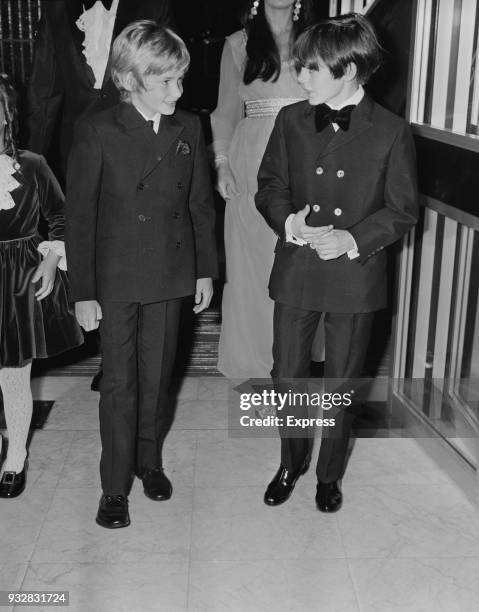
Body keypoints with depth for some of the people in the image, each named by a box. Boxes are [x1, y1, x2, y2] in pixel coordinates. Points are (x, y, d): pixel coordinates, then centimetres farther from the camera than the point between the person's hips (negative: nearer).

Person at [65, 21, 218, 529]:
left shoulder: (188, 129, 1)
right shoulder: (97, 131, -10)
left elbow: (201, 205, 8)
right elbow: (79, 215, -9)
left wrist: (206, 271, 7)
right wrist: (83, 292, -10)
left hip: (170, 275, 3)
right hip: (116, 278, -3)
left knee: (157, 376, 15)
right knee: (119, 382, 6)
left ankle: (149, 459, 36)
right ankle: (115, 486, 20)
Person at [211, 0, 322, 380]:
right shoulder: (238, 45, 9)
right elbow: (226, 112, 10)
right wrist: (222, 163, -1)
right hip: (252, 174, 0)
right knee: (250, 263, 5)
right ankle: (253, 363, 19)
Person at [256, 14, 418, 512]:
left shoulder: (391, 132, -7)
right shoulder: (291, 120, 2)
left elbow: (403, 210, -3)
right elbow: (269, 186, 6)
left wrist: (353, 238, -19)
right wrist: (290, 222, -15)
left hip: (355, 275, -2)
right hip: (295, 270, 2)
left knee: (341, 384, 12)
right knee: (286, 377, 11)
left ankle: (330, 474, 35)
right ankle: (291, 463, 37)